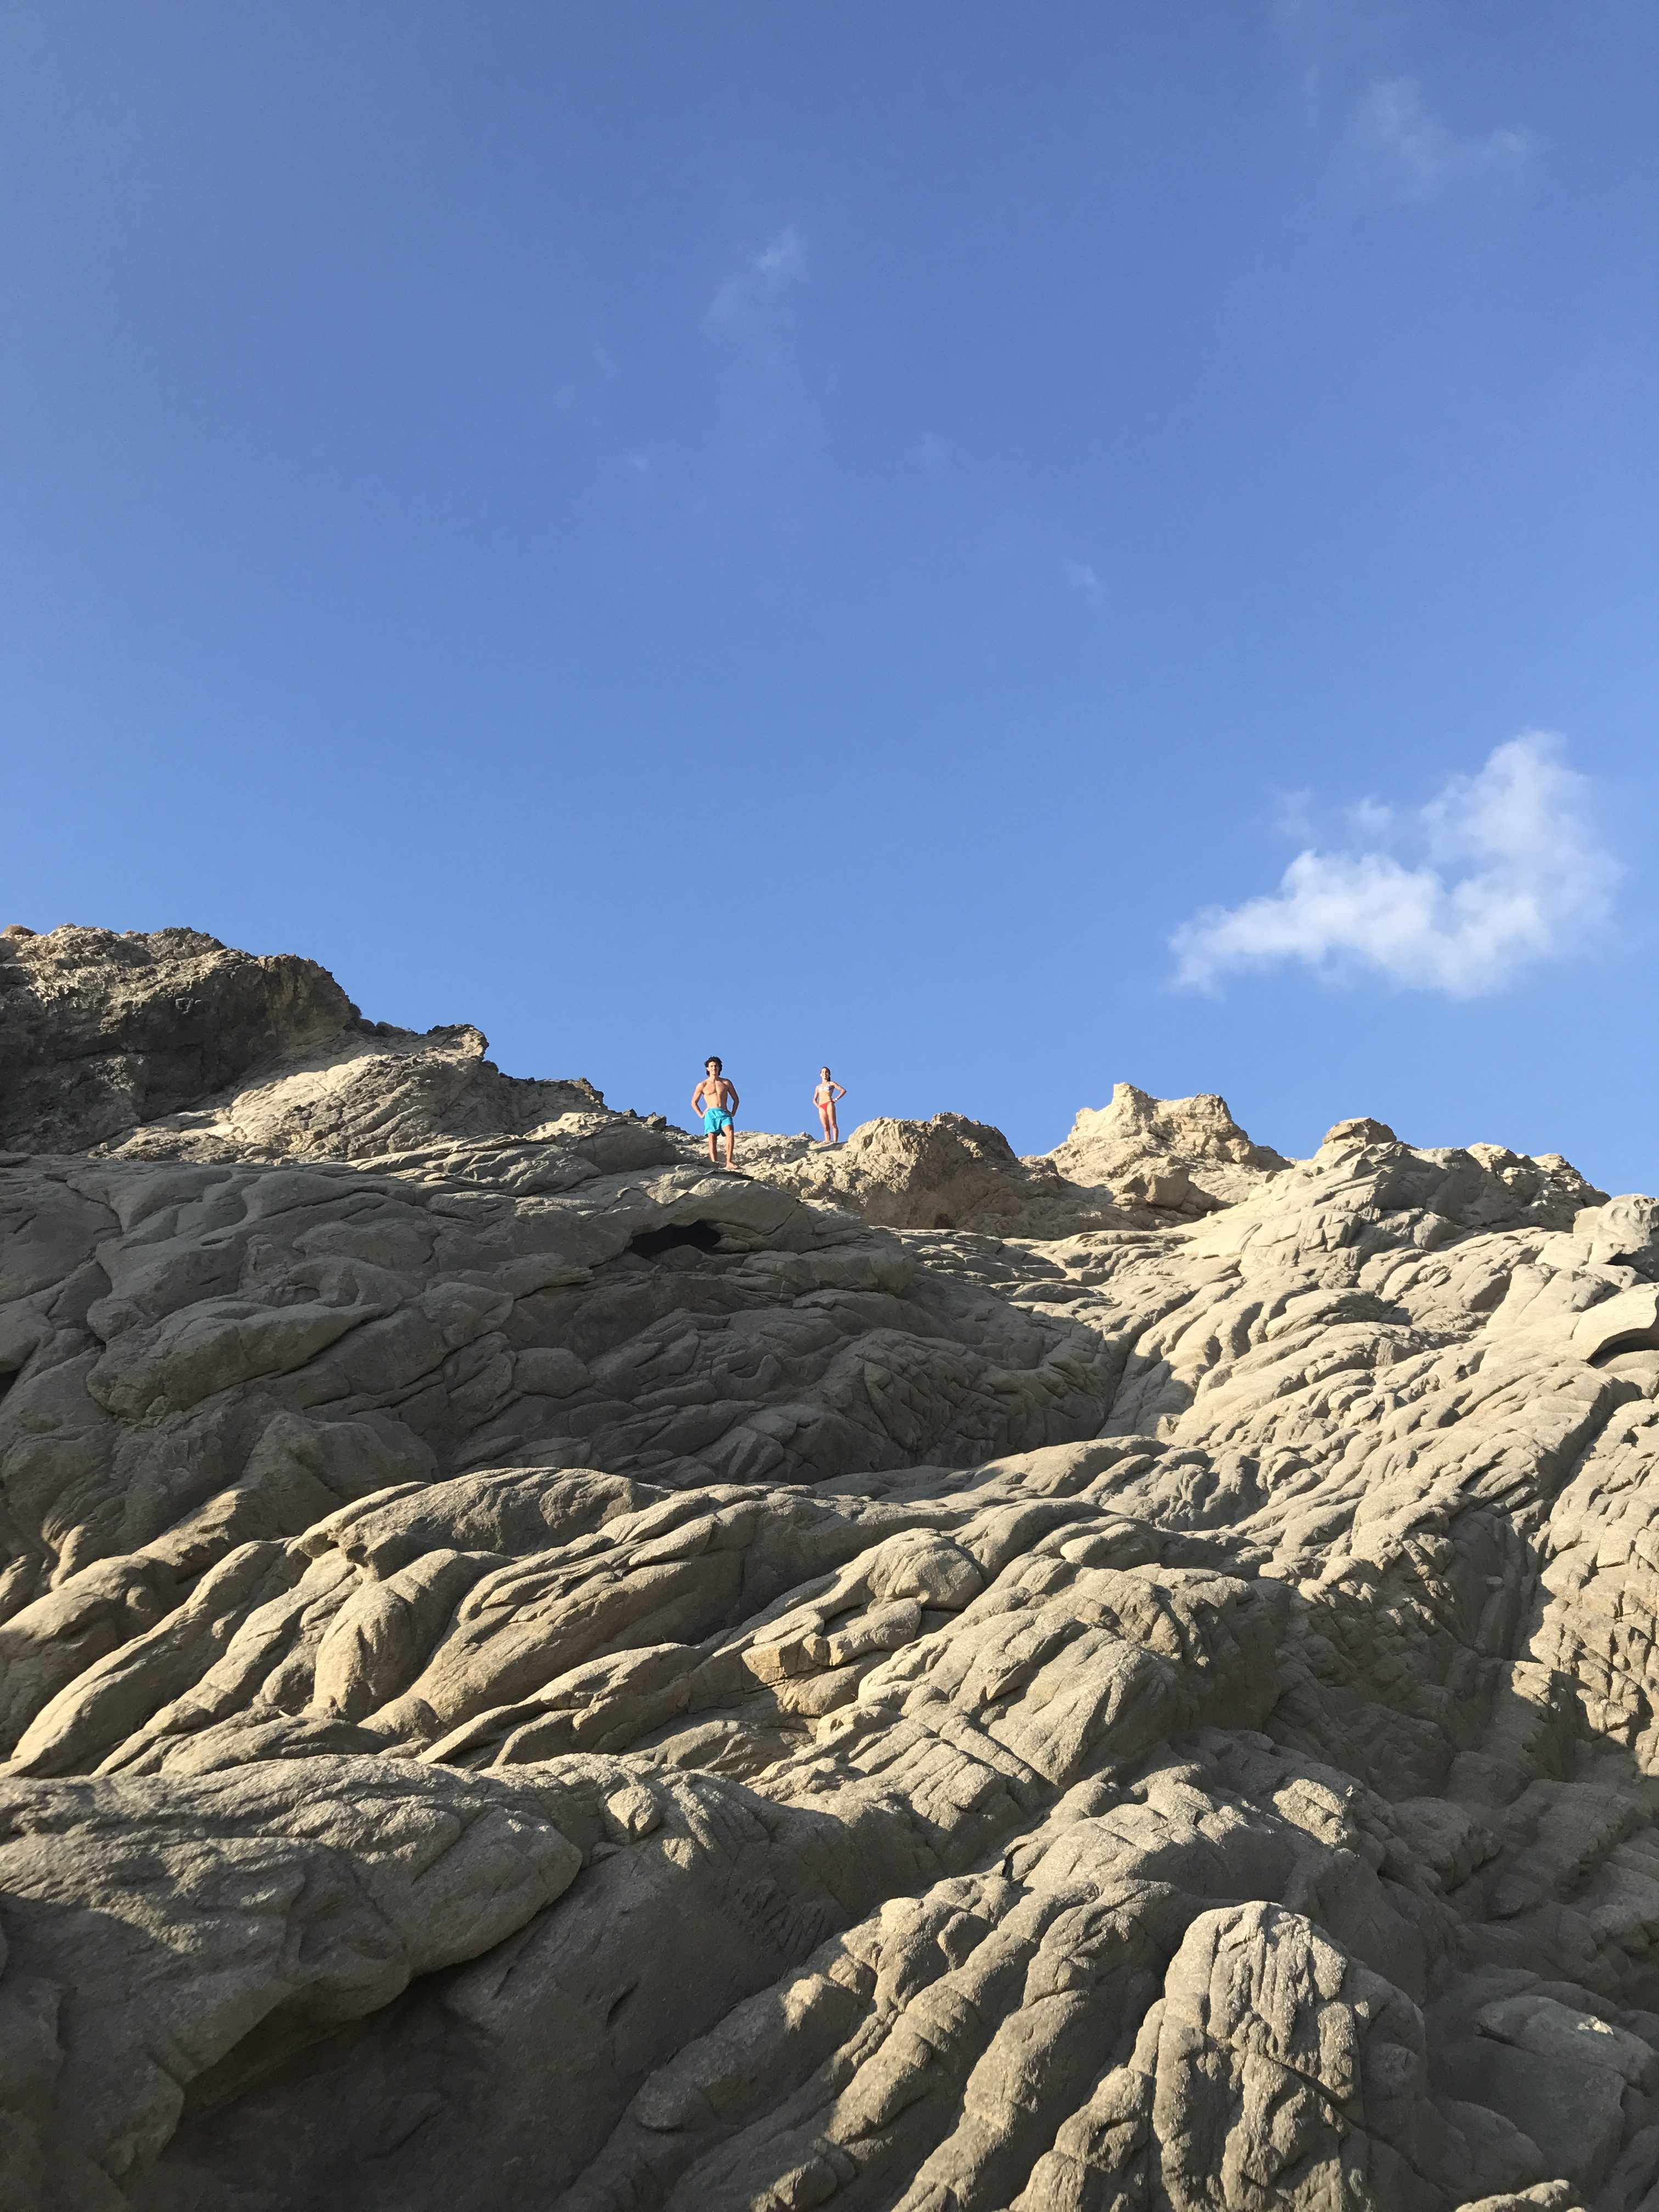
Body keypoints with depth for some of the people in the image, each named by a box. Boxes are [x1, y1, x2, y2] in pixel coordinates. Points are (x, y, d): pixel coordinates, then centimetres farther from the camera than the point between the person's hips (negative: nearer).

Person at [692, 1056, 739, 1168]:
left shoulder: (726, 1083, 16)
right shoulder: (703, 1085, 13)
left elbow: (736, 1099, 24)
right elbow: (694, 1103, 20)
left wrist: (733, 1113, 10)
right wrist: (701, 1115, 7)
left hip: (724, 1113, 0)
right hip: (711, 1114, 0)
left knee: (730, 1133, -26)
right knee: (712, 1138, -16)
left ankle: (729, 1162, -32)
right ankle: (714, 1163, -26)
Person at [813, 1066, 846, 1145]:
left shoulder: (831, 1083, 14)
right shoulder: (818, 1087, 26)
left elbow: (844, 1090, 6)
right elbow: (814, 1099, 30)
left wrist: (836, 1099, -3)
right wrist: (817, 1105, 8)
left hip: (829, 1104, -4)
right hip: (821, 1107, 4)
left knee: (833, 1124, -15)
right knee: (826, 1127, -4)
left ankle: (835, 1141, -24)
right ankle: (827, 1142, -13)